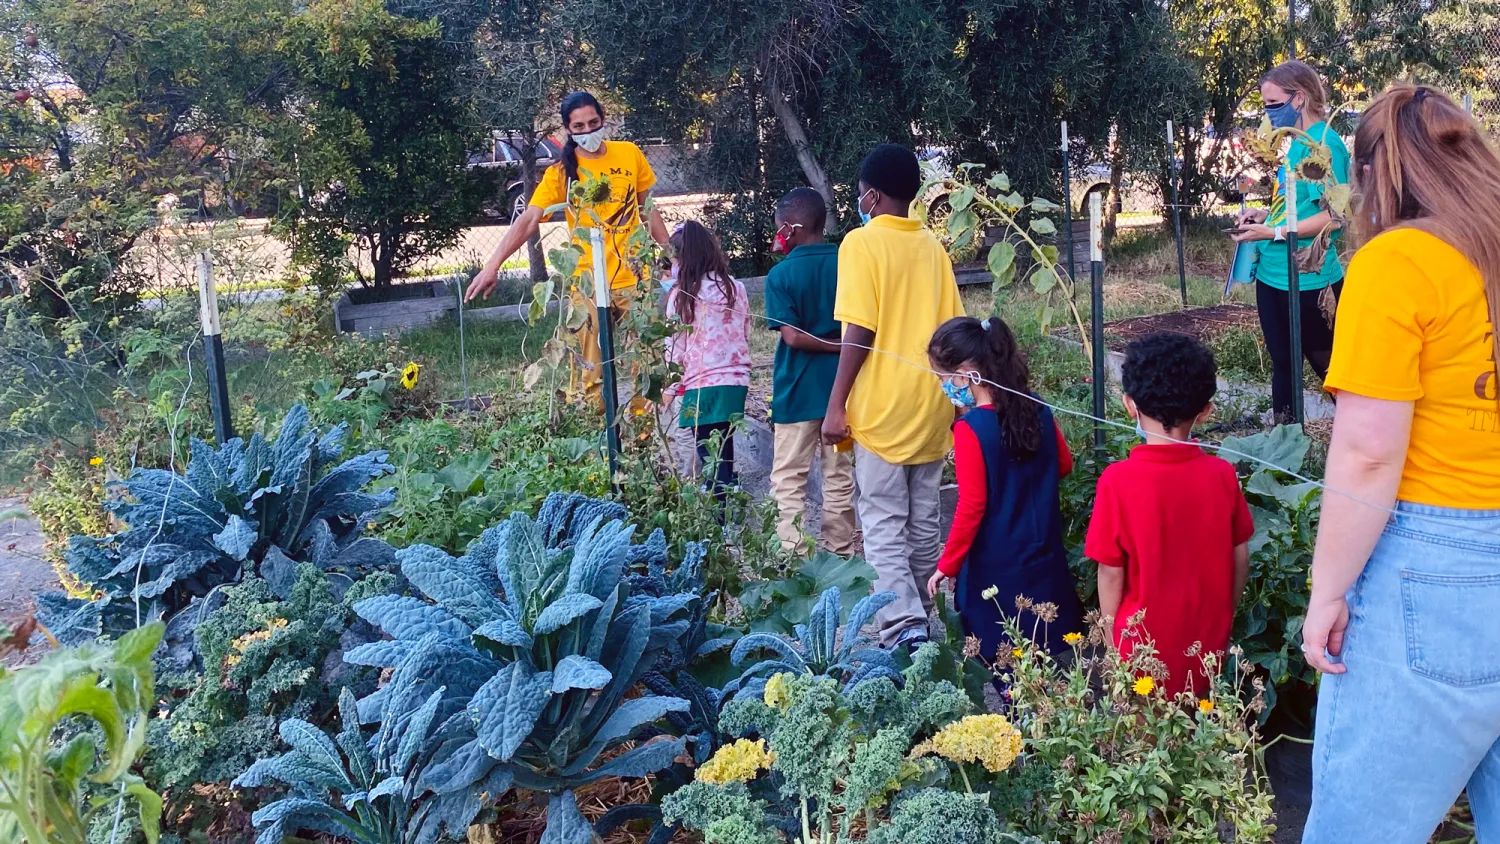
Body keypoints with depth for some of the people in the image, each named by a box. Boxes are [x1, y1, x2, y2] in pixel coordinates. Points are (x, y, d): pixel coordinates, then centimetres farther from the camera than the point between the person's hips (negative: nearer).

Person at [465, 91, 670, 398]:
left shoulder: (629, 154, 2)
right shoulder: (562, 172, -5)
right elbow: (528, 221, -14)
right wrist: (492, 266, -25)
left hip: (633, 277, 2)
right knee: (592, 371, -1)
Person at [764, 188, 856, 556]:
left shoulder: (781, 274, -9)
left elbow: (792, 336, -16)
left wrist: (839, 345, -9)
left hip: (798, 391, -4)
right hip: (840, 387, 4)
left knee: (789, 482, 3)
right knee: (839, 479, 13)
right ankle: (840, 556, 19)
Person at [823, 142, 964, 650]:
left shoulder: (862, 242, -8)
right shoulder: (933, 247, 9)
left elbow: (860, 331, -15)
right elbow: (950, 327, 11)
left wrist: (836, 405, -11)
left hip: (882, 408, -6)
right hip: (931, 405, 6)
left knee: (884, 525, -3)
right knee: (924, 522, 14)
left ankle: (904, 630, -12)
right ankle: (923, 618, 23)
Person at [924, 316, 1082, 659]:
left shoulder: (970, 429, -21)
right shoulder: (1038, 411, -2)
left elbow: (972, 506, -20)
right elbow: (1063, 465, 13)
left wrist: (947, 565, -10)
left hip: (993, 566, -6)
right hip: (1044, 556, 7)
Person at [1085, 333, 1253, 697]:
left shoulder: (1118, 480, -20)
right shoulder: (1222, 475, -10)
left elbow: (1111, 573, -13)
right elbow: (1240, 558, 1)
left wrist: (1112, 638, 1)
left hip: (1146, 645, -3)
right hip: (1209, 643, 3)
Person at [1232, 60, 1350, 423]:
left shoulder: (1323, 143, -16)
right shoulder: (1296, 144, 12)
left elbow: (1332, 216, -22)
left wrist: (1273, 232, -20)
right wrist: (1266, 214, 7)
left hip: (1308, 279, -9)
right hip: (1273, 274, 9)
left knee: (1328, 365, 4)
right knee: (1282, 363, 16)